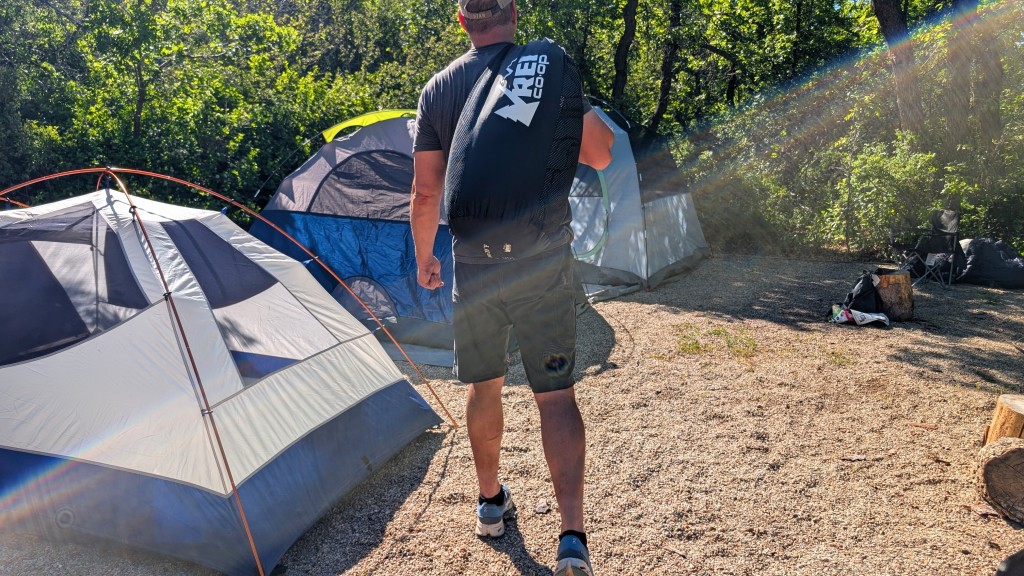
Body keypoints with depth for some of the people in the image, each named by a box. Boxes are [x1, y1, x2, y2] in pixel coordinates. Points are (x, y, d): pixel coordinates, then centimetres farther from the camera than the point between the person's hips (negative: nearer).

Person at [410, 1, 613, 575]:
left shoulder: (438, 89, 3)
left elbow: (426, 191, 5)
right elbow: (600, 155, 0)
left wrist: (424, 256, 19)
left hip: (474, 265, 2)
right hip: (544, 264, -2)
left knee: (484, 384, 19)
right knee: (556, 394, 4)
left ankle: (491, 501, 35)